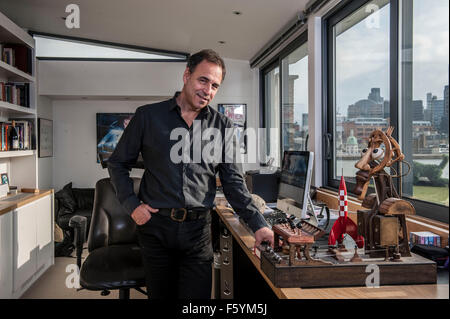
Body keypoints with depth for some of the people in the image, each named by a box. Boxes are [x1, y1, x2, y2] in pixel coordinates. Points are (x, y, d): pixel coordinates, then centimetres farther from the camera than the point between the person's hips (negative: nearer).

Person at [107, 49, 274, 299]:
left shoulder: (223, 127, 3)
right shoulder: (148, 116, 0)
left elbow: (234, 182, 3)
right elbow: (118, 164, 8)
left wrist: (258, 224, -6)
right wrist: (132, 205, -4)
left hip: (198, 231, 0)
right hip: (156, 226, 0)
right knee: (160, 294, 15)